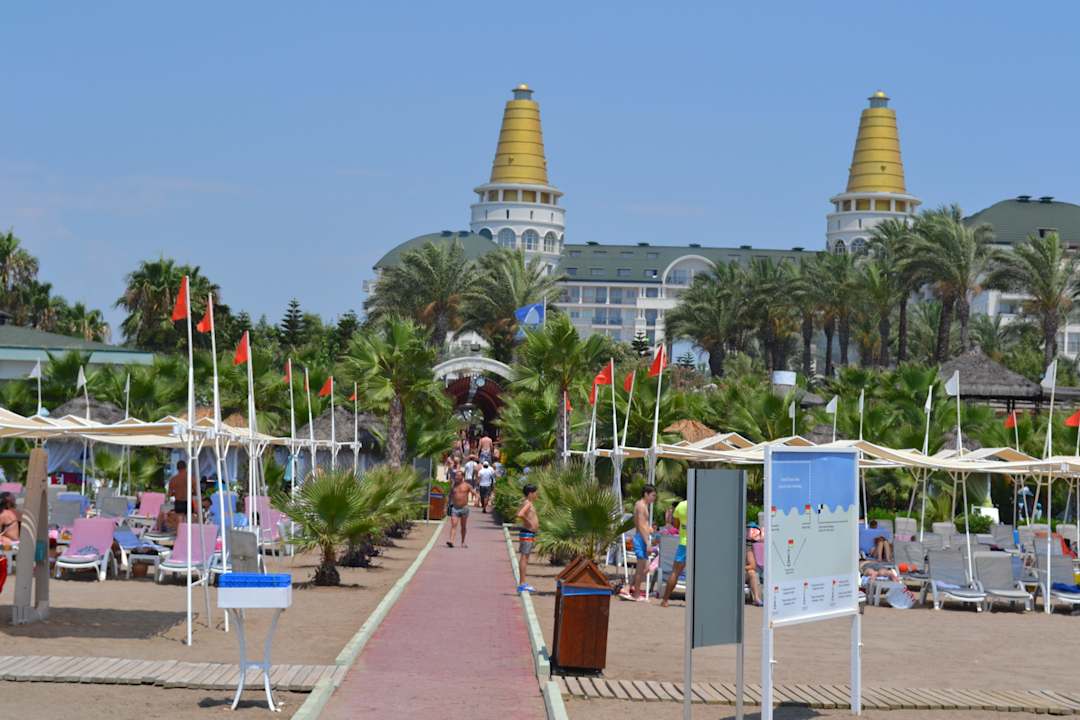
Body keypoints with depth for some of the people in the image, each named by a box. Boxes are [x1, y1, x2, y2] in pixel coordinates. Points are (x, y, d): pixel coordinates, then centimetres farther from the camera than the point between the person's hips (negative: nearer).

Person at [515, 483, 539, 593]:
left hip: (530, 534, 10)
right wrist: (529, 522, -21)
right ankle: (522, 584, -9)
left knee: (525, 558, 13)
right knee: (523, 557, -8)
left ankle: (523, 583, 18)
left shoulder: (530, 504, 15)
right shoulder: (527, 504, -15)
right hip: (526, 533, -10)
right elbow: (520, 514, -32)